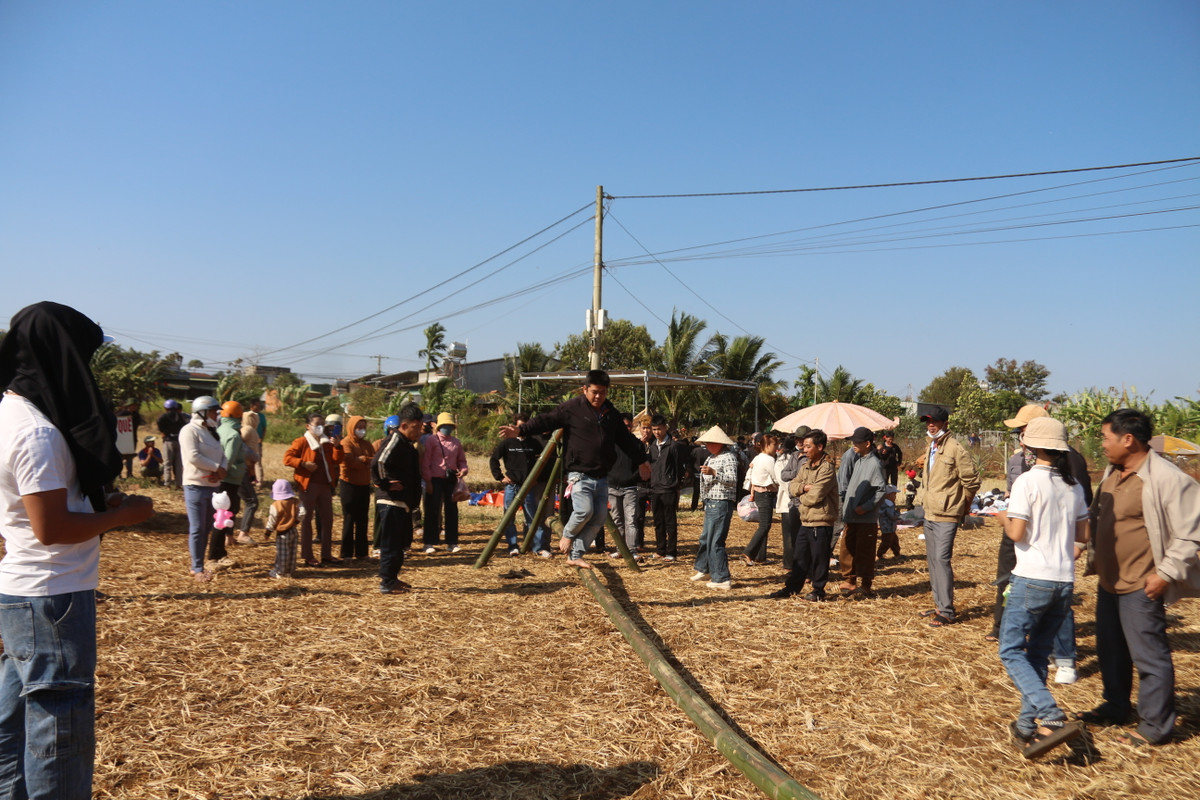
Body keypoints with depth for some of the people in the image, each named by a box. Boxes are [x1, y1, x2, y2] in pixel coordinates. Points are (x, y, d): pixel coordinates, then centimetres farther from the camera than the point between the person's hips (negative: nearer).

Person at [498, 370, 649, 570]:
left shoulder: (611, 413, 13)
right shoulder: (572, 408, -4)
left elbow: (626, 439, 25)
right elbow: (547, 420, -7)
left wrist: (641, 460, 34)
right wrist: (521, 430, -20)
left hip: (601, 476, 6)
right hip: (579, 474, -6)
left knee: (598, 518, 1)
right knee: (584, 510, -23)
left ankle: (575, 555, 12)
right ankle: (567, 535, 9)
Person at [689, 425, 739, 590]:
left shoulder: (728, 458, -13)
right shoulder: (711, 457, 16)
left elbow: (733, 481, -26)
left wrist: (714, 473, -36)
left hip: (721, 503, -10)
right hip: (710, 502, 10)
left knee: (715, 541, -10)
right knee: (705, 538, 21)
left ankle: (723, 579, -6)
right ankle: (702, 568, 37)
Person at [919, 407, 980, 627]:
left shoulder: (956, 450, -15)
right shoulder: (930, 448, 12)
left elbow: (972, 481, -12)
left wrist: (963, 504, 0)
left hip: (946, 516, -9)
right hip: (930, 513, 9)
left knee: (941, 559, -11)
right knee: (932, 559, 14)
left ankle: (946, 612, -4)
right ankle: (939, 605, 25)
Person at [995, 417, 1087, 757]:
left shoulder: (1028, 481, -12)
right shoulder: (1073, 485, 7)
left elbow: (1016, 533, -15)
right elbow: (1083, 535, 12)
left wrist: (1003, 518, 5)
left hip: (1032, 579, -7)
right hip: (1065, 582, 7)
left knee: (1011, 652, 0)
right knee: (1037, 655, 16)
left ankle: (1053, 719, -14)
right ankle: (1028, 725, 18)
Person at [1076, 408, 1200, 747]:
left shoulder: (1166, 479, -19)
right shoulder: (1112, 473, 7)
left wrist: (1166, 574, -16)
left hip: (1140, 587, -9)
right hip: (1109, 581, 9)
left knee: (1148, 655, 2)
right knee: (1110, 651, 20)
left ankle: (1155, 726, 16)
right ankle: (1116, 707, 37)